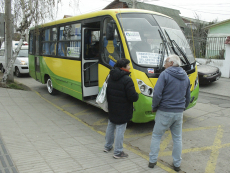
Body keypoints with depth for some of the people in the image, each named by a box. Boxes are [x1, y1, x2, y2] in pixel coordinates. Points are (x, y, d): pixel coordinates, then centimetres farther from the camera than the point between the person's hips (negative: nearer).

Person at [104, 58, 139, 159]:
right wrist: (137, 96, -2)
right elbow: (133, 97, -23)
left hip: (111, 109, 8)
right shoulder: (127, 80, -21)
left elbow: (107, 92, 13)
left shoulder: (111, 77, 4)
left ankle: (107, 146, 36)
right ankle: (118, 152, 11)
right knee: (120, 130, 2)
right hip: (122, 111, -8)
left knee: (110, 127, 21)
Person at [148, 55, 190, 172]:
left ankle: (152, 161, 17)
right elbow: (188, 97, 17)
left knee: (156, 136, 10)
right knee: (177, 138, 16)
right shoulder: (186, 77, 9)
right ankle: (177, 164, 24)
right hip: (179, 113, 5)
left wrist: (154, 107, -5)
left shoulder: (165, 74, -12)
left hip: (164, 112, -5)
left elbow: (157, 94, -19)